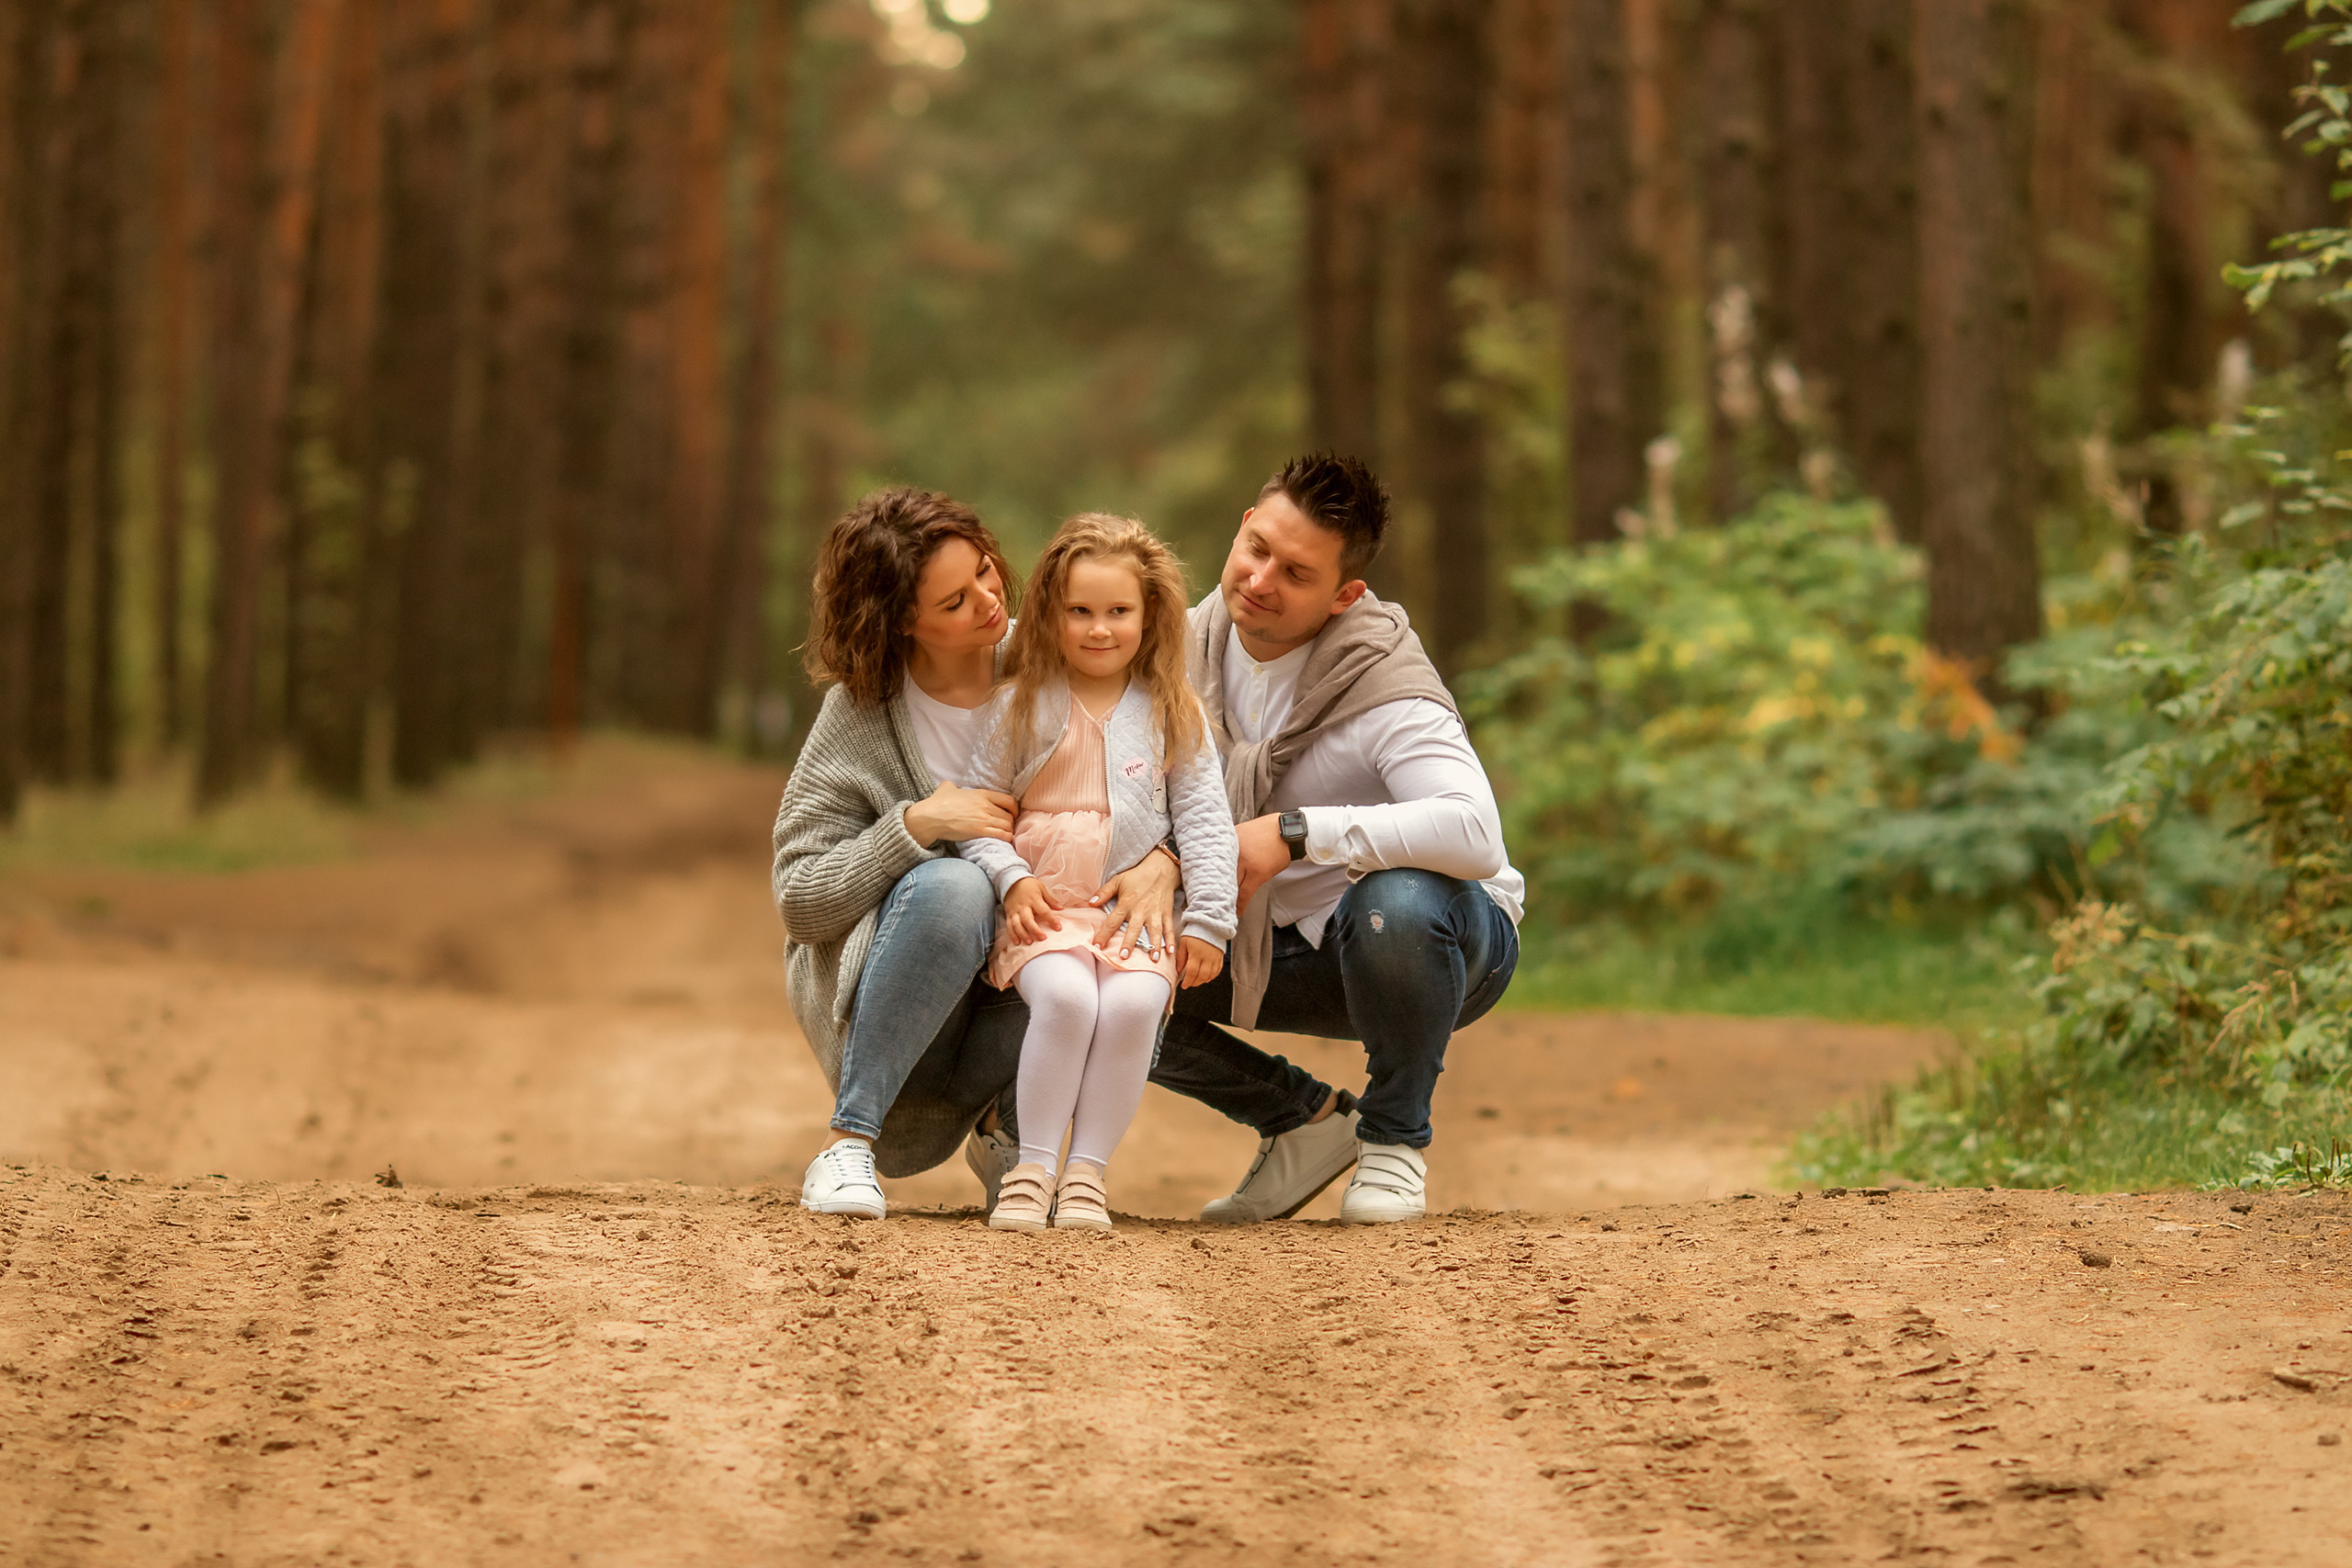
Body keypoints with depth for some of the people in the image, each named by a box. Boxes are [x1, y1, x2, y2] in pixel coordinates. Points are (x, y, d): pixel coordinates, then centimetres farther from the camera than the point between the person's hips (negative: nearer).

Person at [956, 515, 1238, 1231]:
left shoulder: (1172, 713, 9)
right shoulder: (1022, 707, 6)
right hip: (1045, 909, -1)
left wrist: (1208, 921, 1)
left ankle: (1088, 1172, -19)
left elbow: (1204, 819, 9)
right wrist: (1012, 877, -8)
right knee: (1065, 996, -32)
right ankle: (1032, 1170, -21)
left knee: (1134, 1003, -30)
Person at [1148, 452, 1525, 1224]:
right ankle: (1306, 1120, 9)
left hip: (1451, 940, -6)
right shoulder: (1192, 647, -6)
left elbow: (1475, 837, -41)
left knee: (1394, 901, -41)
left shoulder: (1384, 683, -26)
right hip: (1290, 950, 6)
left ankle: (1394, 1136, -12)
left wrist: (1295, 833, -39)